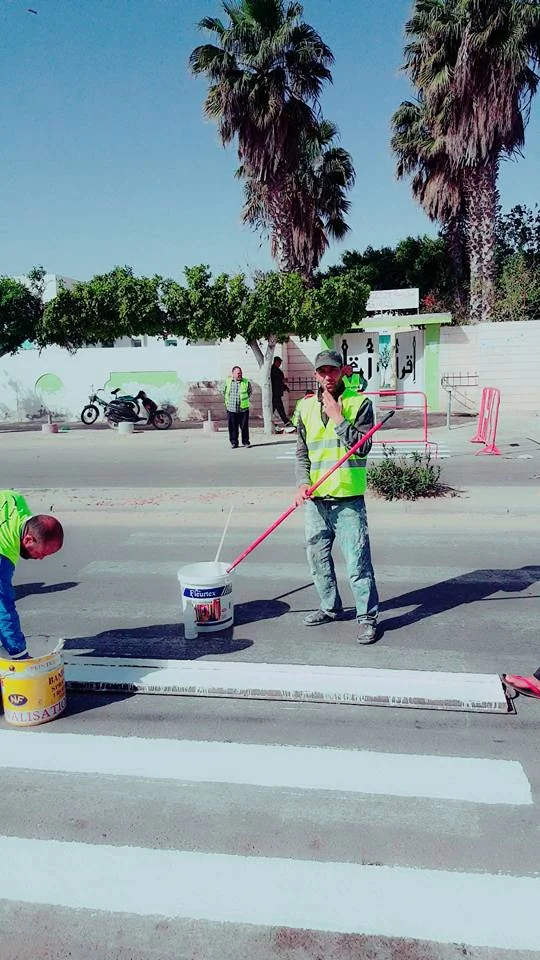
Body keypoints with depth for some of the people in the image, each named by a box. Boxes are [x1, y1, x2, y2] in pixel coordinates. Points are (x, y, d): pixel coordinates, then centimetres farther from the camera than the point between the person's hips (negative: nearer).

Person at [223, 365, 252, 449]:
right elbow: (224, 392, 17)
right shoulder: (227, 382, 2)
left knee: (244, 426, 3)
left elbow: (249, 392, 15)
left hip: (243, 408, -1)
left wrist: (245, 400, 9)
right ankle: (234, 442, 14)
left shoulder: (246, 382, -1)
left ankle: (245, 442, 14)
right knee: (233, 427, 4)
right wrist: (227, 401, 12)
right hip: (231, 408, 1)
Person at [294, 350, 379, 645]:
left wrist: (338, 418, -14)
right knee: (318, 557, 15)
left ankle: (368, 617, 8)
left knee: (358, 559, -4)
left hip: (348, 497, -5)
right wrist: (302, 482, -3)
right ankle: (330, 608, 32)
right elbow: (302, 452, 12)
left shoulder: (359, 402, -3)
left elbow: (362, 447, -12)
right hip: (315, 498, 5)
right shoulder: (306, 407, 9)